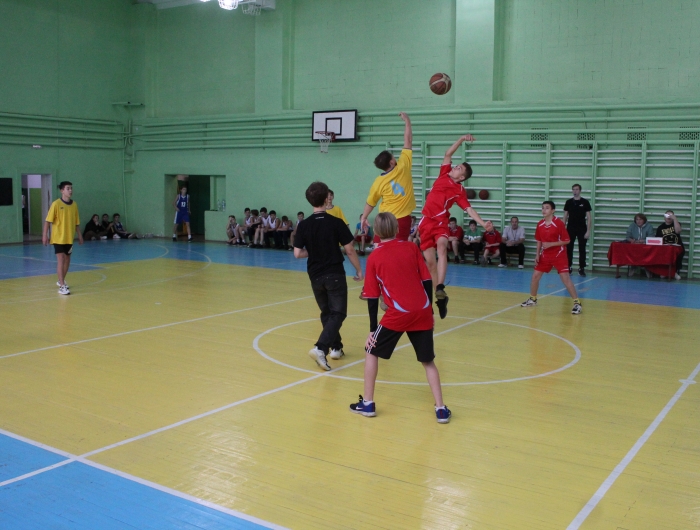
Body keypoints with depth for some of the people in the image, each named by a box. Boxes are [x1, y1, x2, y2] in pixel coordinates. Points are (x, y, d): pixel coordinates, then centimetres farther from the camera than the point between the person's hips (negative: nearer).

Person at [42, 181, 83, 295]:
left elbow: (76, 221, 12)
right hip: (58, 237, -5)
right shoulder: (56, 204, -10)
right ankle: (62, 286, -10)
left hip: (69, 237, 6)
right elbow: (48, 220, -10)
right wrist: (45, 235, -14)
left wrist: (79, 235, 12)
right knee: (61, 260, -10)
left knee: (67, 260, 15)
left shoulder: (74, 204, 4)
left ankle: (61, 281, 34)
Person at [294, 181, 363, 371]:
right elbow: (349, 250, -7)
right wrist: (359, 270, 6)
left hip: (315, 276, 3)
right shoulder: (336, 223, -10)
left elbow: (298, 253, -4)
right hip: (335, 275, -3)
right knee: (337, 313, 1)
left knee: (327, 313, 20)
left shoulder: (303, 225, -4)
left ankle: (336, 347, 26)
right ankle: (320, 348, -17)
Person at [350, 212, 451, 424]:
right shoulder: (411, 248, 9)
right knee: (428, 361, 17)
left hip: (398, 313, -3)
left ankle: (367, 403, 17)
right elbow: (427, 282, 6)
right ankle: (441, 409, 11)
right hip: (422, 311, 3)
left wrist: (372, 329, 9)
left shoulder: (374, 257, 3)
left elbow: (372, 298, 3)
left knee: (371, 351, 17)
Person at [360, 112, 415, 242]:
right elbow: (408, 141, -2)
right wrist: (407, 121, 7)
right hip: (402, 218, -1)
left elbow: (370, 203, 6)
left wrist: (364, 218, 21)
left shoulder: (379, 181, -4)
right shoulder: (403, 166, -9)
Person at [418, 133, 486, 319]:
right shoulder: (444, 174, 7)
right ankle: (437, 294, 14)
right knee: (430, 261, 2)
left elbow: (469, 209, -3)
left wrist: (483, 223, -16)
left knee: (441, 247, -33)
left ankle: (440, 290, -45)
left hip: (440, 222, -3)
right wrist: (461, 140, -1)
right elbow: (448, 154, 7)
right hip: (426, 221, 3)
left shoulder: (460, 191, 0)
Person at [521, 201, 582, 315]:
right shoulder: (540, 224, 2)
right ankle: (533, 299, 27)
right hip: (545, 255, 6)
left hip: (559, 255, -6)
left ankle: (577, 303, -4)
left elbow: (566, 241, -14)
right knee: (535, 276, 7)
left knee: (566, 279, -12)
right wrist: (537, 254, 4)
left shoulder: (558, 223, -16)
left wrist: (550, 244, -22)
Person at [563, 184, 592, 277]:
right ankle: (569, 267, 12)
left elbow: (588, 217, -1)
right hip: (571, 229, 2)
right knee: (569, 249, 3)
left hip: (582, 229, -2)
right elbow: (565, 216, 9)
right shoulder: (569, 202, 5)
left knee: (582, 249, 1)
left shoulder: (585, 202, -1)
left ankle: (582, 268, 6)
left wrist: (588, 231, -8)